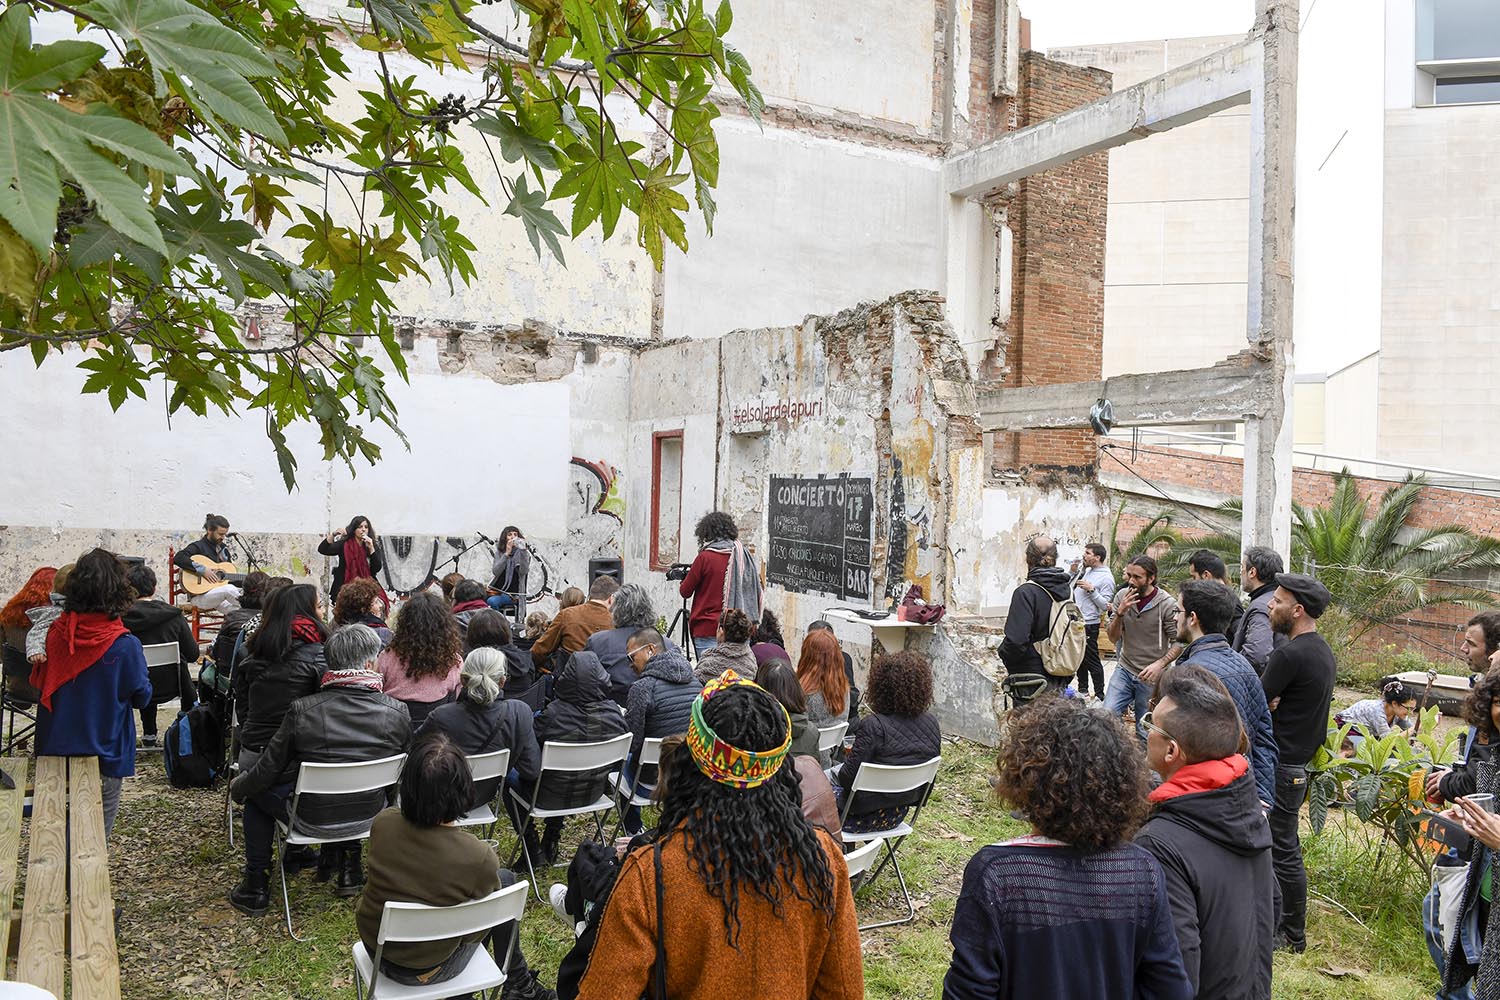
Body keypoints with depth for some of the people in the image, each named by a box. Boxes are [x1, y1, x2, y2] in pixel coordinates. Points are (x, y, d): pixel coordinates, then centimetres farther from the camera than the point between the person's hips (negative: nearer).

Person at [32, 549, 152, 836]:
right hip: (104, 753, -4)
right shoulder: (125, 646, -21)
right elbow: (142, 697, -7)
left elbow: (38, 683, 7)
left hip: (56, 749, 4)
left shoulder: (55, 634, -10)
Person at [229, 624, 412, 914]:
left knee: (256, 790, 24)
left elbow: (269, 768, -8)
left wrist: (237, 786, 14)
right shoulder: (397, 711, -15)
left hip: (314, 819, -3)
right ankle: (348, 866, 39)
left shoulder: (303, 710, -20)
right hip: (370, 814, 3)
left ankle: (256, 887, 28)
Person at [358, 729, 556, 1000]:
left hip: (375, 947, 4)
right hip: (428, 970, -4)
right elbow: (475, 932, -13)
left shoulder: (382, 824, -19)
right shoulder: (479, 858, -31)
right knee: (505, 880, 18)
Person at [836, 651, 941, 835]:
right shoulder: (931, 724, -7)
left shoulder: (874, 726, -26)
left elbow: (847, 778, -23)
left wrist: (852, 754, -1)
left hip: (864, 817, -7)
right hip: (898, 814, 7)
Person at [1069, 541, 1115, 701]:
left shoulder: (1106, 578, -12)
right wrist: (1074, 572, 6)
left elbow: (1105, 606, -16)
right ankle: (1082, 690, 30)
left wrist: (1091, 590, -23)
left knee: (1092, 661, -2)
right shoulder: (1085, 570, 10)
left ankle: (1099, 695, 8)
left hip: (1089, 625, -8)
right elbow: (1072, 588, 20)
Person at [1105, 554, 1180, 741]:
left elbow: (1178, 642, -9)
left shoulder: (1167, 604, -14)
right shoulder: (1123, 597, -2)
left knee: (1145, 732, 6)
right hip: (1124, 669, 3)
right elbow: (1113, 638, -1)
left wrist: (1159, 664, -24)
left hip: (1151, 677, -3)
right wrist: (1120, 613, -18)